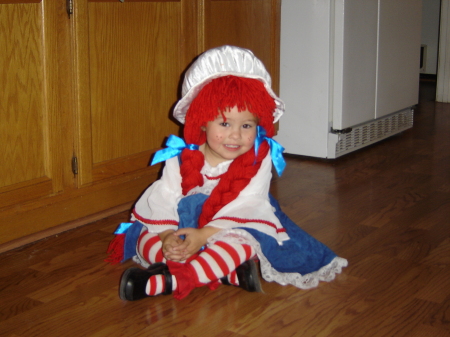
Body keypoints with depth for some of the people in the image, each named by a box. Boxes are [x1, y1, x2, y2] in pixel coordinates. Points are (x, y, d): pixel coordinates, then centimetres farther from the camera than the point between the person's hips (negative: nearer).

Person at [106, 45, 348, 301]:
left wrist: (204, 235, -33)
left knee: (242, 242, -36)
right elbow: (164, 200, -13)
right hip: (187, 225, 4)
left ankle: (166, 282, -46)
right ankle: (227, 271, -33)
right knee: (146, 239, -18)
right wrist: (167, 236, -34)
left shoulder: (259, 159, -13)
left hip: (233, 229, -3)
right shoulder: (181, 158, -7)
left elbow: (245, 207, -22)